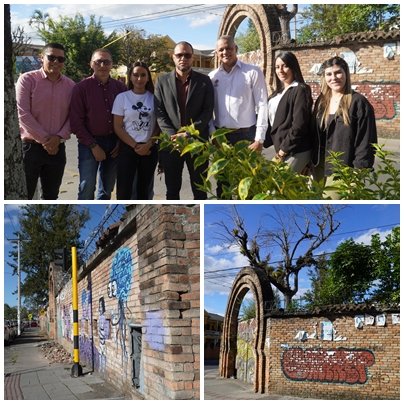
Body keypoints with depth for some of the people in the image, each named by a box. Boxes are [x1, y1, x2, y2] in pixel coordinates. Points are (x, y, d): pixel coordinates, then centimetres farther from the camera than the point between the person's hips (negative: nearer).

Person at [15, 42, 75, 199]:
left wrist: (59, 137, -12)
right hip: (30, 146, -4)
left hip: (57, 148, 4)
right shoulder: (27, 79, -6)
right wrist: (45, 139, -14)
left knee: (51, 195, 15)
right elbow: (23, 113, -12)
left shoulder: (70, 85, 6)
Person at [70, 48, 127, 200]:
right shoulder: (82, 88, -4)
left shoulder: (120, 87, 4)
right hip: (90, 144, -3)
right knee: (87, 187, -11)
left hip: (114, 144, 3)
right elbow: (76, 121, -5)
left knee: (107, 188, 10)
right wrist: (93, 146, -9)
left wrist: (121, 142, -1)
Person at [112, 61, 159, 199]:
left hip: (150, 149, 2)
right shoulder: (122, 97, -1)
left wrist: (148, 144, -10)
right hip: (128, 149, -2)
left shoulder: (154, 98, 4)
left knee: (144, 189, 11)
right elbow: (117, 127, -3)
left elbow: (159, 125, 6)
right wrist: (135, 146, -11)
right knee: (124, 190, -6)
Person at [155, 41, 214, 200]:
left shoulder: (204, 81, 3)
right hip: (170, 143, 1)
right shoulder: (162, 81, 5)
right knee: (172, 189, 11)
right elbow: (159, 112, 0)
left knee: (200, 188, 7)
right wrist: (173, 136, -13)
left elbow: (208, 111, -2)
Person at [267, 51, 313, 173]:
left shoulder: (300, 90, -10)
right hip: (281, 148, 8)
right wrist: (279, 148, 8)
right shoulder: (279, 92, 16)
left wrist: (284, 149, -14)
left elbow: (299, 125, -17)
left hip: (295, 151, -8)